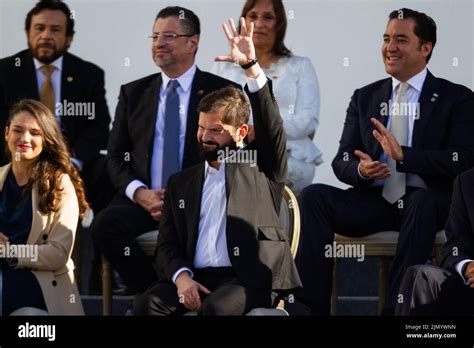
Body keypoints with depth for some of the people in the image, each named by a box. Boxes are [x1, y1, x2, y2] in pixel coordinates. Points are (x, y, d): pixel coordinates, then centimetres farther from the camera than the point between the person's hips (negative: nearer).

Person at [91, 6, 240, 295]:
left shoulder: (223, 93, 5)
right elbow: (116, 157, 13)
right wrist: (140, 193, -8)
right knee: (105, 224, -28)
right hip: (142, 199, 3)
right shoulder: (134, 93, 16)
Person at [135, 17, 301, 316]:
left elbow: (271, 126, -6)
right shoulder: (182, 182, 22)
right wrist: (181, 276, -7)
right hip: (195, 277, 4)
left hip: (250, 278, -4)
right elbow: (167, 245, 16)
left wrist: (251, 66, -18)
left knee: (214, 309, -34)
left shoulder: (260, 166, 12)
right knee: (150, 303, -25)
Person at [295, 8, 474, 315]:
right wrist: (360, 170, -14)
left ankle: (396, 309, -38)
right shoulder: (365, 98, 16)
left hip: (427, 202, -4)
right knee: (314, 196, -22)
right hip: (374, 201, 4)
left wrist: (403, 155, -23)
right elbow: (342, 162, 11)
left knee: (421, 201, -39)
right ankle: (312, 306, -27)